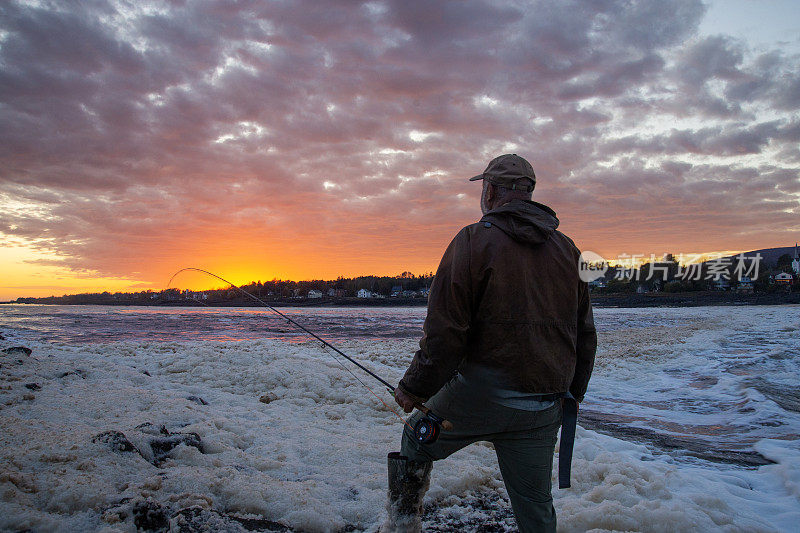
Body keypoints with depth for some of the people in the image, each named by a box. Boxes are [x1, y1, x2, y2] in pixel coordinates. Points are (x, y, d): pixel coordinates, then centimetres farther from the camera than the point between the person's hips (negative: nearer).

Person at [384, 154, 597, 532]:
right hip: (544, 410, 5)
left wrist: (415, 388, -2)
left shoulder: (475, 240, -10)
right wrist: (573, 394, 27)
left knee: (416, 439, 21)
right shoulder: (568, 249, 8)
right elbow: (585, 334, 15)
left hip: (480, 394, -5)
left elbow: (445, 330, -14)